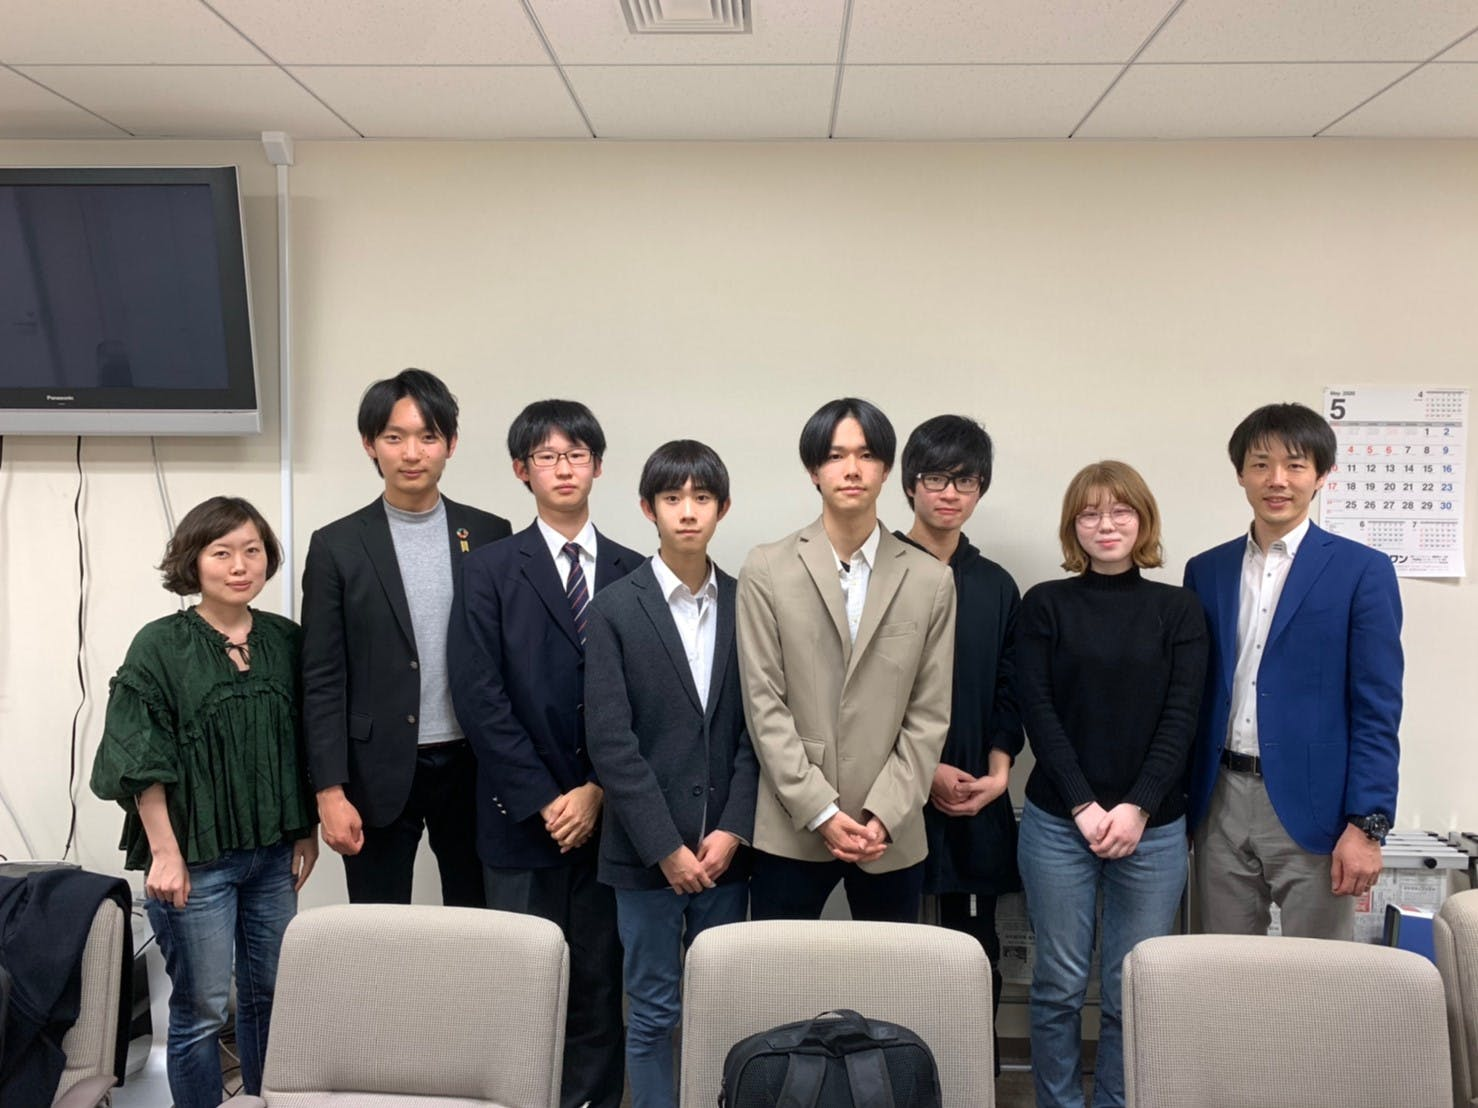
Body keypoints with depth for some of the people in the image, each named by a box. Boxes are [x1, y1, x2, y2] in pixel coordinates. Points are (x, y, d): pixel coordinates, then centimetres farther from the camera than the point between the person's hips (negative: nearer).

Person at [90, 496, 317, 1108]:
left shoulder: (286, 639, 3)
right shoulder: (160, 645, -8)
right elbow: (142, 762, -10)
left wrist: (306, 830, 9)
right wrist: (165, 853, -13)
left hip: (273, 852, 4)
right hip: (196, 857, -4)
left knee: (270, 996, 15)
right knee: (201, 1010, 5)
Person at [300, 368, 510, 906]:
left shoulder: (489, 535, 3)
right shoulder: (338, 545, -2)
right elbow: (322, 681, -3)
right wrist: (330, 792, -7)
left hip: (471, 765, 2)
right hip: (380, 773, -1)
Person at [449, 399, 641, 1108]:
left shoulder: (634, 573, 7)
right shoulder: (490, 571, 1)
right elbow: (479, 697, -6)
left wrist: (597, 792, -6)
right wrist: (543, 801, -10)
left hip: (607, 816, 2)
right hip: (521, 817, -1)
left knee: (600, 981, 7)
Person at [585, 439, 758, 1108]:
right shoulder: (615, 610, -4)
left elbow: (755, 730, 3)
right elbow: (611, 743, -9)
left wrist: (732, 831, -6)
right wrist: (667, 847, -12)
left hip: (725, 847, 2)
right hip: (645, 851, -2)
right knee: (654, 1012, 8)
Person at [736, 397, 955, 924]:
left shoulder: (931, 580, 3)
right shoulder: (766, 570, -1)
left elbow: (929, 715, 2)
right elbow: (764, 705, -4)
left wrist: (884, 814, -7)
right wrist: (821, 812, -10)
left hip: (892, 836, 1)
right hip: (791, 830, -1)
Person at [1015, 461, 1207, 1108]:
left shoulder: (1178, 610, 5)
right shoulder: (1044, 605, 3)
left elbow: (1181, 718, -1)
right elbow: (1037, 711, -3)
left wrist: (1137, 808, -12)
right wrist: (1085, 806, -11)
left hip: (1153, 827, 1)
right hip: (1058, 822, 0)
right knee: (1060, 984, 6)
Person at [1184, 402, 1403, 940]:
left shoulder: (1362, 571, -2)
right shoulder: (1206, 571, 9)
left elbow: (1377, 710, -5)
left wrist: (1367, 825, -11)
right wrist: (1176, 803, 8)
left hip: (1312, 808, -3)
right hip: (1220, 804, 4)